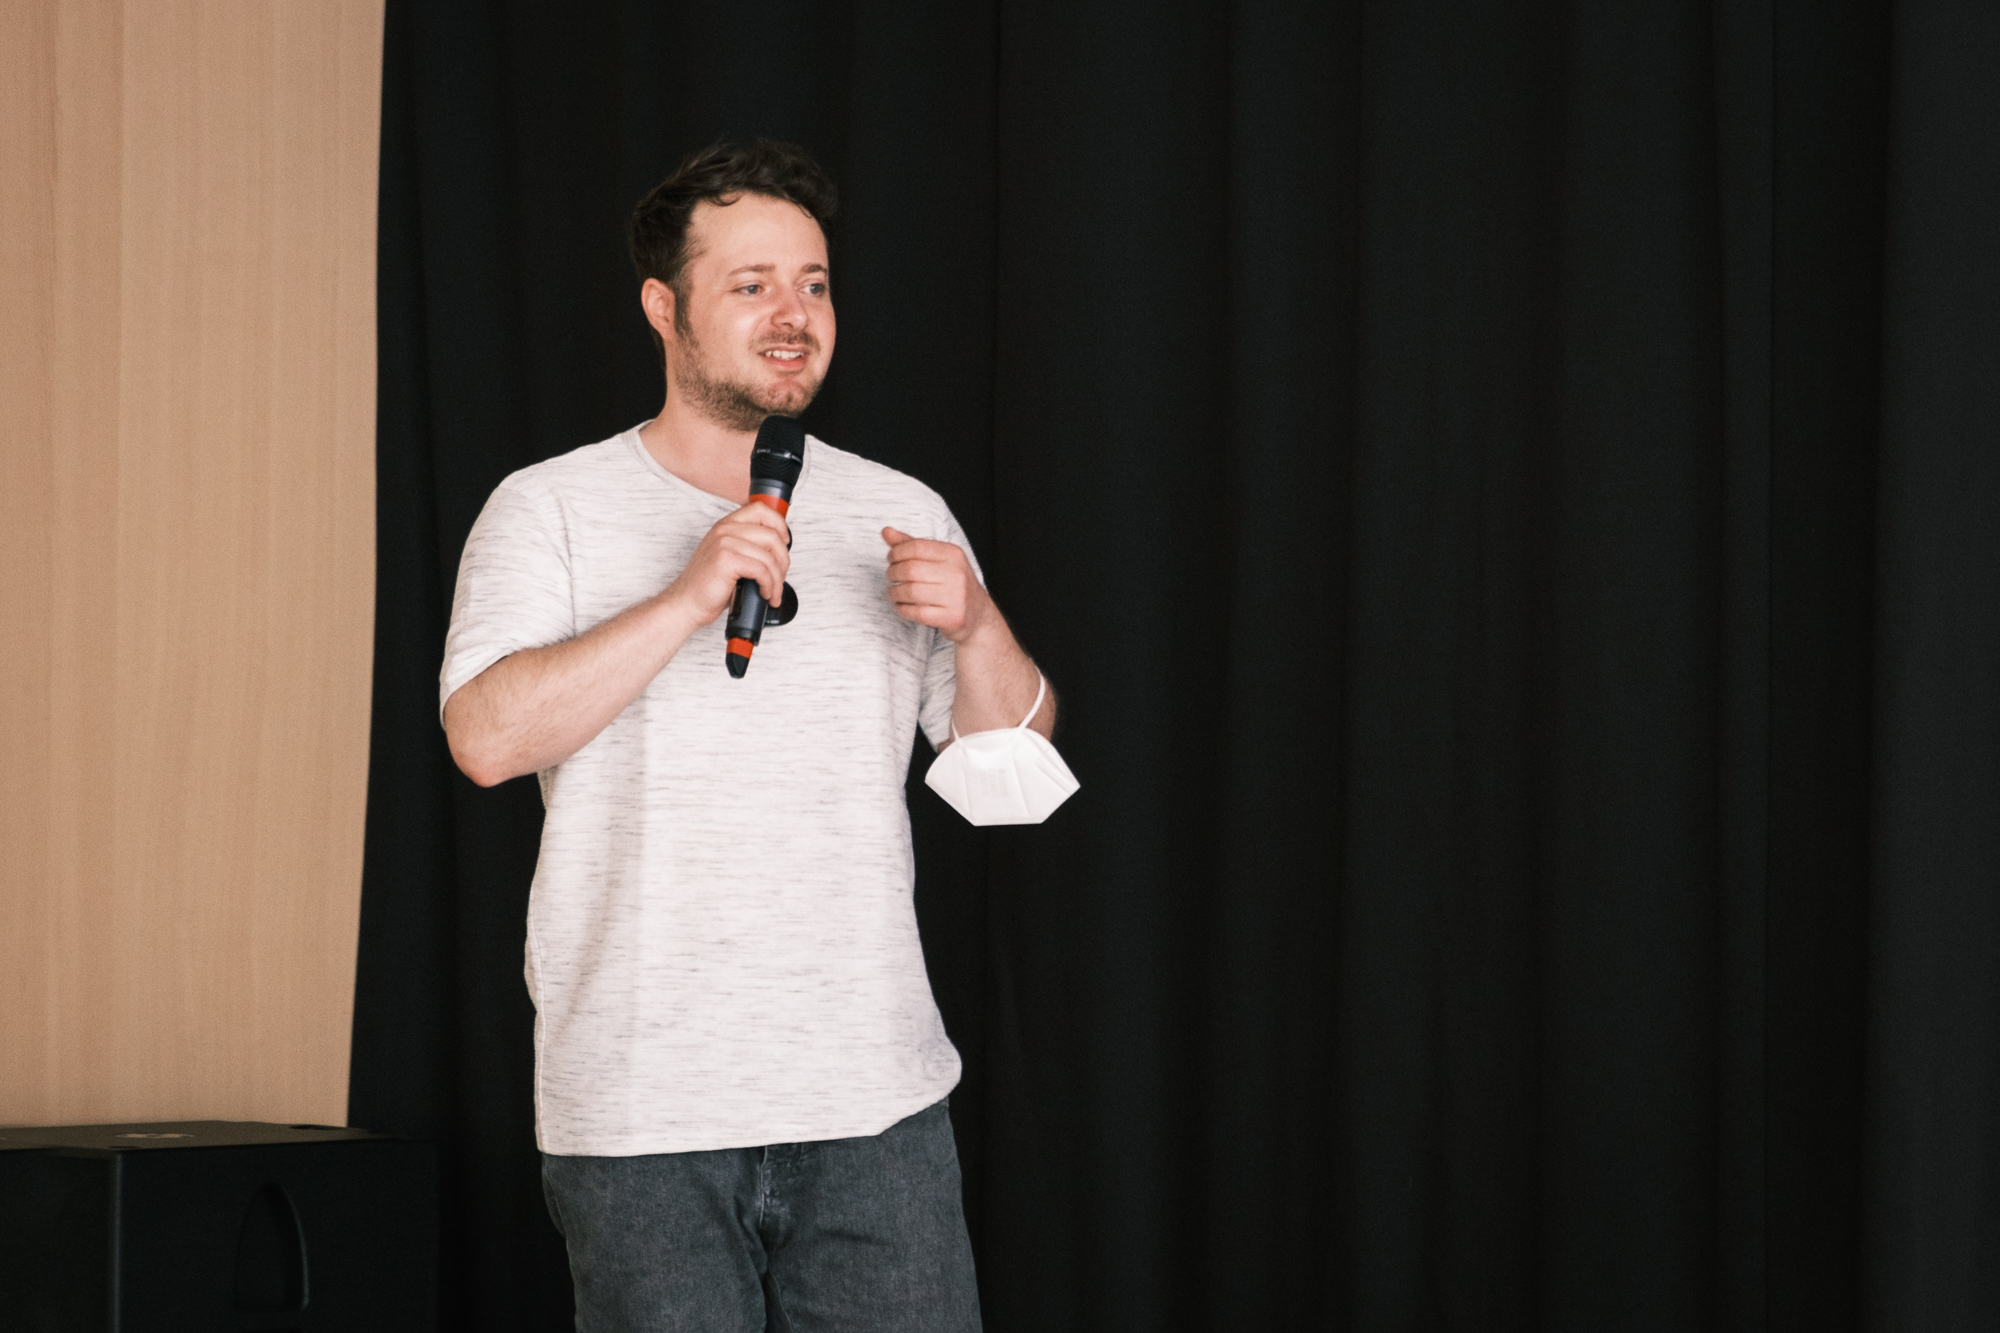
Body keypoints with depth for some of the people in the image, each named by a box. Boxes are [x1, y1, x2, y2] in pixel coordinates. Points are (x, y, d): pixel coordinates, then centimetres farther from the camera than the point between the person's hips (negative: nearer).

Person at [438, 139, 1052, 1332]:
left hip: (876, 1100, 2)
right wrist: (687, 598, -19)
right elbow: (487, 736, -13)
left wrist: (975, 628, -10)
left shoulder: (902, 515, 12)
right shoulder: (552, 510, 2)